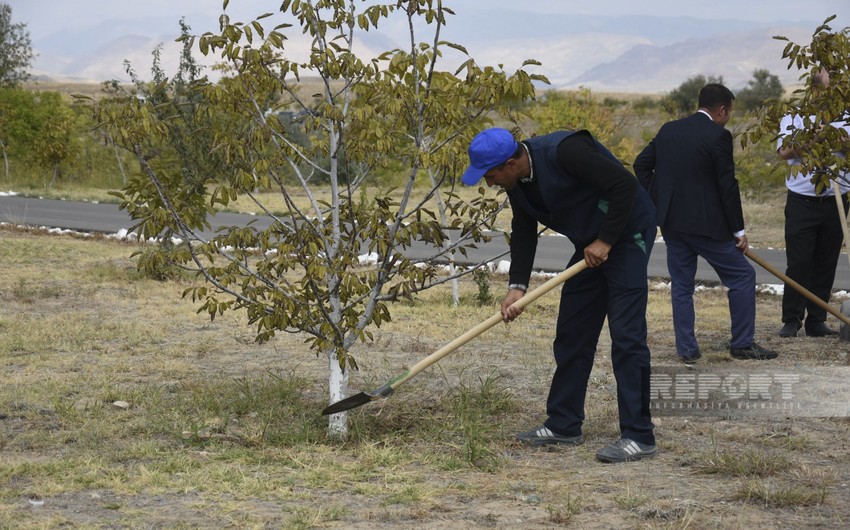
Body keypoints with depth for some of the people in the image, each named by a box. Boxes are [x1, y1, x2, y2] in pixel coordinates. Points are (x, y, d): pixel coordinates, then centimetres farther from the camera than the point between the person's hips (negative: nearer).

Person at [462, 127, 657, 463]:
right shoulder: (517, 183, -1)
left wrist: (605, 241, -22)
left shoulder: (564, 152, -28)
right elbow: (523, 233, 7)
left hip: (627, 234, -9)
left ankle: (639, 437, -10)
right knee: (571, 332, 10)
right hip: (590, 244, 9)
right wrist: (517, 285, -6)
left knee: (626, 334, -12)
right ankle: (564, 425, 19)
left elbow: (624, 184, -28)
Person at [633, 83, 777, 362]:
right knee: (742, 276, 6)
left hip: (670, 221, 7)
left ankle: (686, 348, 13)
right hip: (705, 223, -7)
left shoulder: (668, 130, 9)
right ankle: (742, 344, 8)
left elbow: (641, 164, 12)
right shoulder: (718, 135, -12)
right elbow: (727, 185, -12)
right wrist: (738, 230, -5)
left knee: (681, 284, 13)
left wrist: (657, 201, 15)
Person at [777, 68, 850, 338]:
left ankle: (817, 321, 11)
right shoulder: (794, 115, 7)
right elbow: (784, 150, -8)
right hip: (802, 201, -2)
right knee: (799, 262, -5)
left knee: (826, 263, 5)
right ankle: (791, 320, 1)